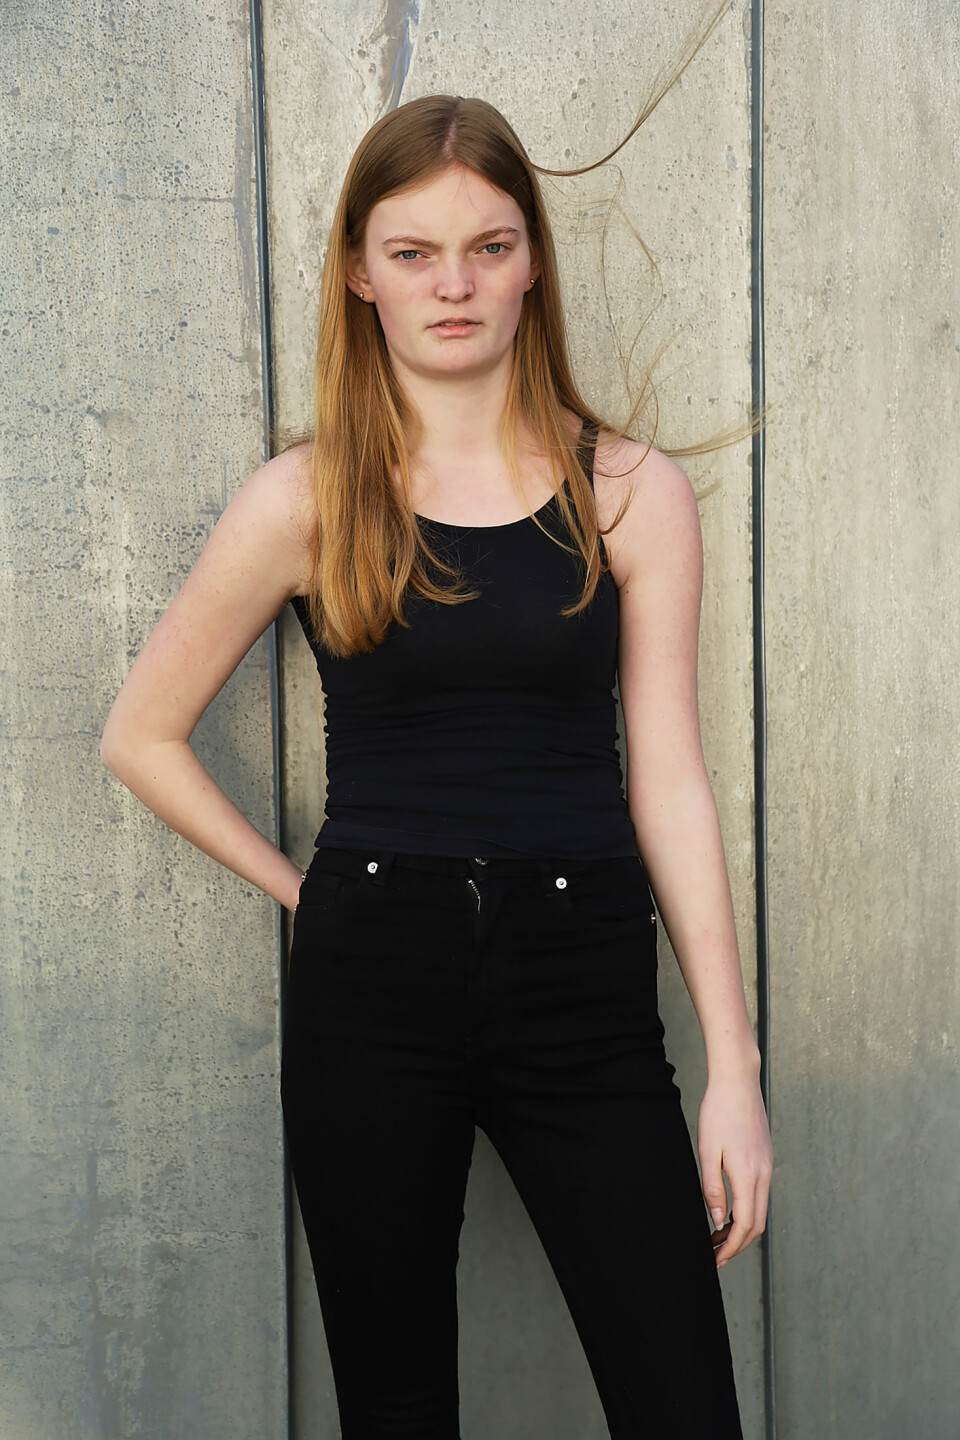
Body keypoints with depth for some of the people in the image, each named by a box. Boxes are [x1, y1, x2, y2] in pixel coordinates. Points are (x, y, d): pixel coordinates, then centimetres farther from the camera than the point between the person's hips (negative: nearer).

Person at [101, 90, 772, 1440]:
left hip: (583, 985, 0)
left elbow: (667, 778, 1)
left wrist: (735, 1067, -2)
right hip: (371, 987, 0)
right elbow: (142, 736, 9)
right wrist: (300, 885, 3)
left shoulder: (632, 492, 2)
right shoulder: (305, 501, 0)